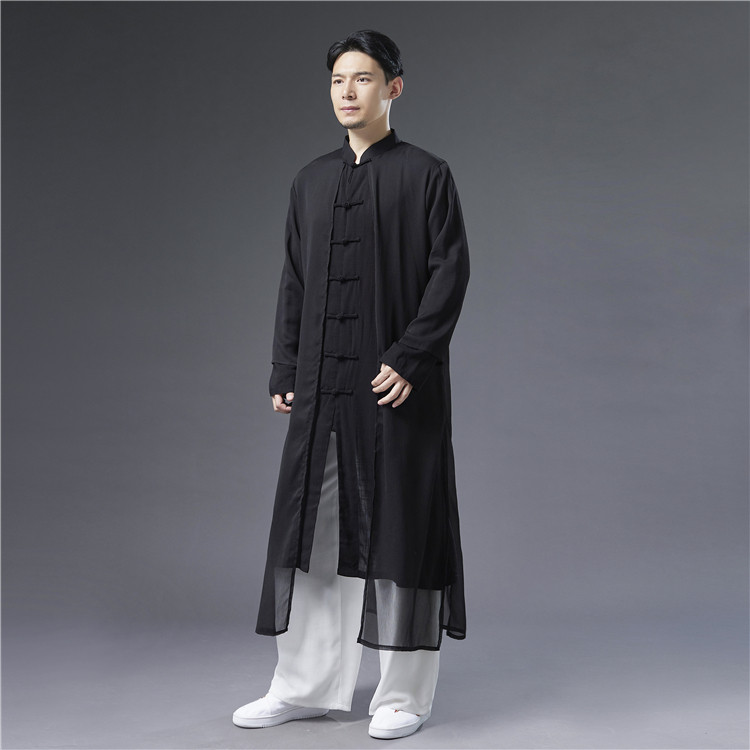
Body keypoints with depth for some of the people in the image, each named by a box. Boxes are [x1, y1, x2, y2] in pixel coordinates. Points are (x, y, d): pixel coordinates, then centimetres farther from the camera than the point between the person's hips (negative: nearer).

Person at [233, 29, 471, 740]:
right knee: (312, 528, 8)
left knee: (397, 529, 1)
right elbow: (293, 282, 15)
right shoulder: (311, 180, 14)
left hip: (397, 385, -5)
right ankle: (306, 685, 21)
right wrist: (284, 373, 8)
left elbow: (450, 273, -6)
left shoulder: (426, 174, 0)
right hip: (322, 387, 5)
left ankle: (404, 695, 15)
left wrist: (408, 359, -15)